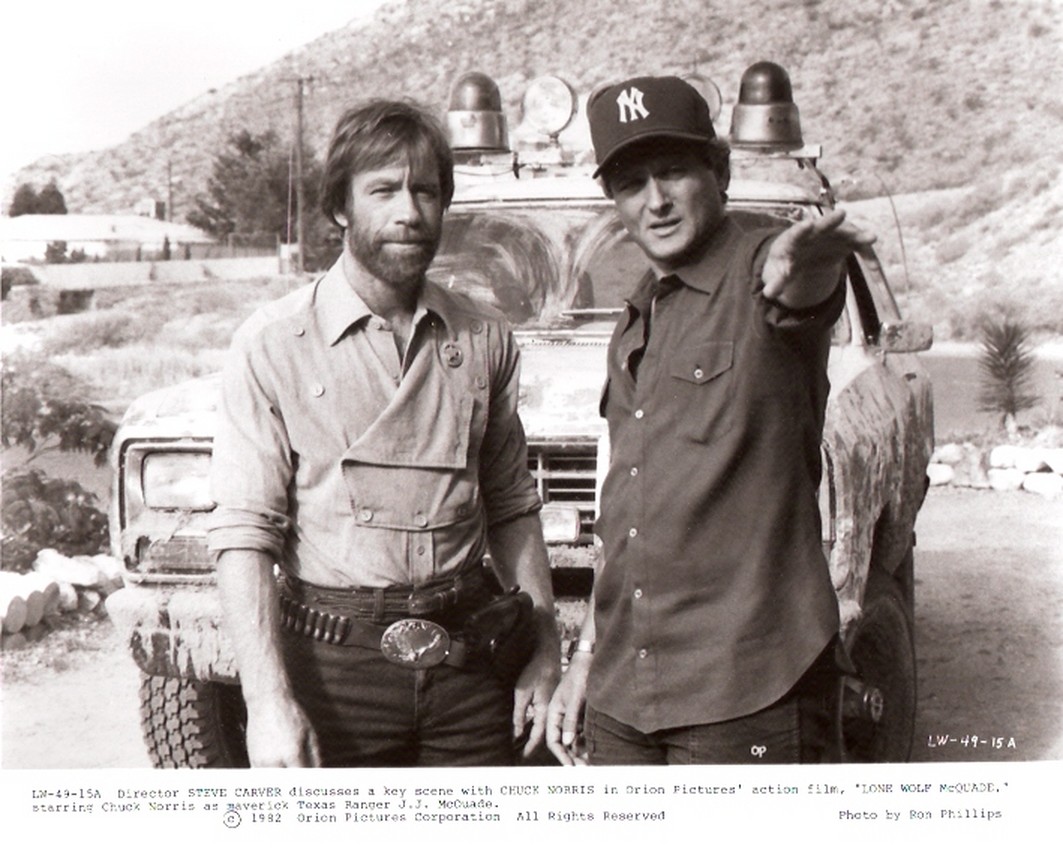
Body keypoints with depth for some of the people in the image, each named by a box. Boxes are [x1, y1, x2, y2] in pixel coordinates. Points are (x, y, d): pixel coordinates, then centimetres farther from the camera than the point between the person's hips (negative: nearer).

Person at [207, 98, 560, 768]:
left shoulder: (485, 340, 7)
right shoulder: (273, 346, -5)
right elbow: (244, 535, -9)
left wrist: (544, 651, 10)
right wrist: (268, 700, -16)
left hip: (471, 660, 3)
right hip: (335, 659, -3)